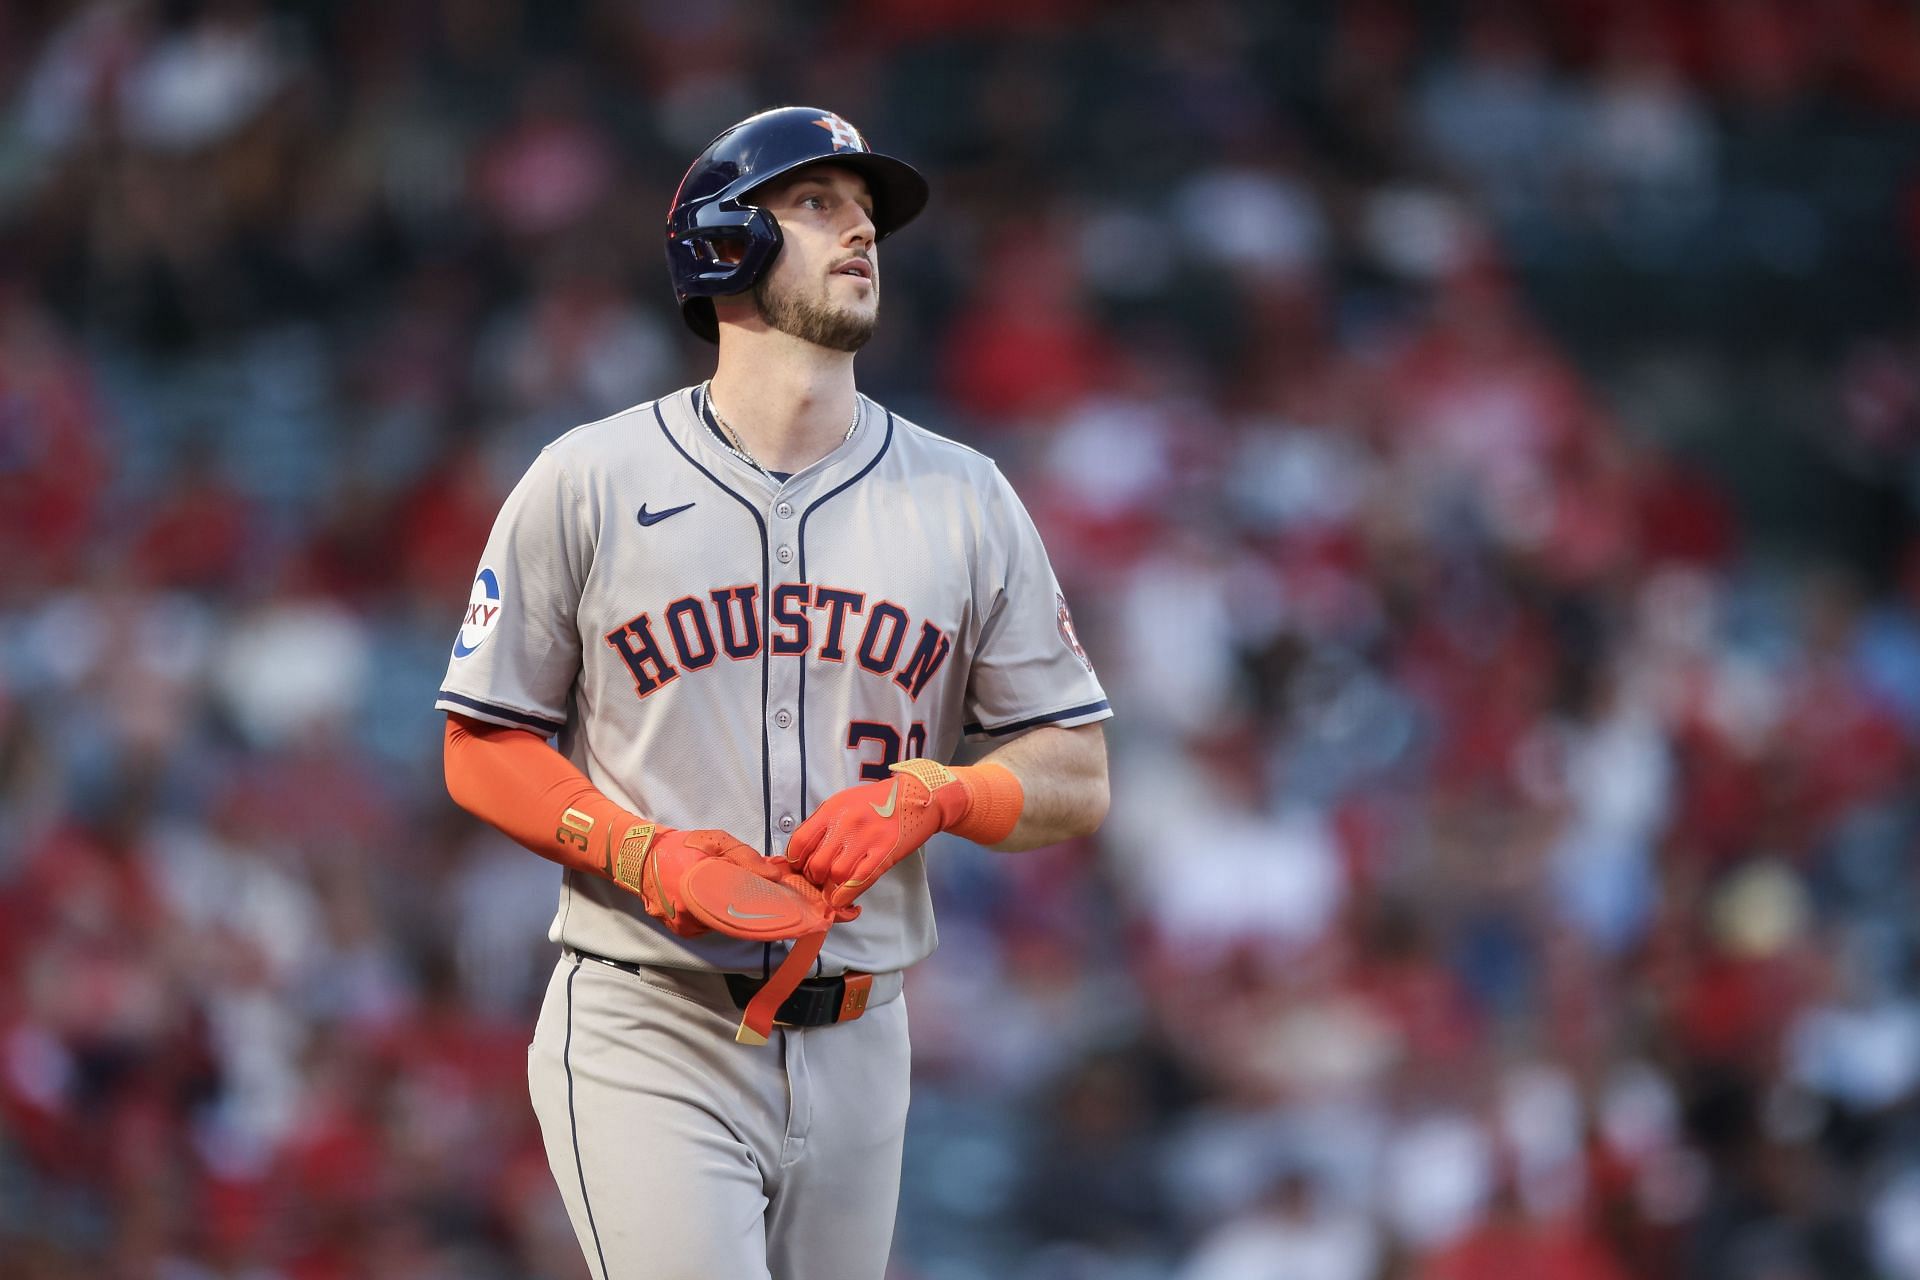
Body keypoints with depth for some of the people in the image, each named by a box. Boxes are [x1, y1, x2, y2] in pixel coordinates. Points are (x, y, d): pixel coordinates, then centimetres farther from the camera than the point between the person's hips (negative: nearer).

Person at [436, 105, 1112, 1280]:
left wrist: (927, 798, -11)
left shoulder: (966, 501, 10)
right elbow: (483, 751, 4)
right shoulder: (589, 481, 2)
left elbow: (1077, 782, 10)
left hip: (856, 1048, 4)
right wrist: (655, 859, -13)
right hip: (650, 1042, -4)